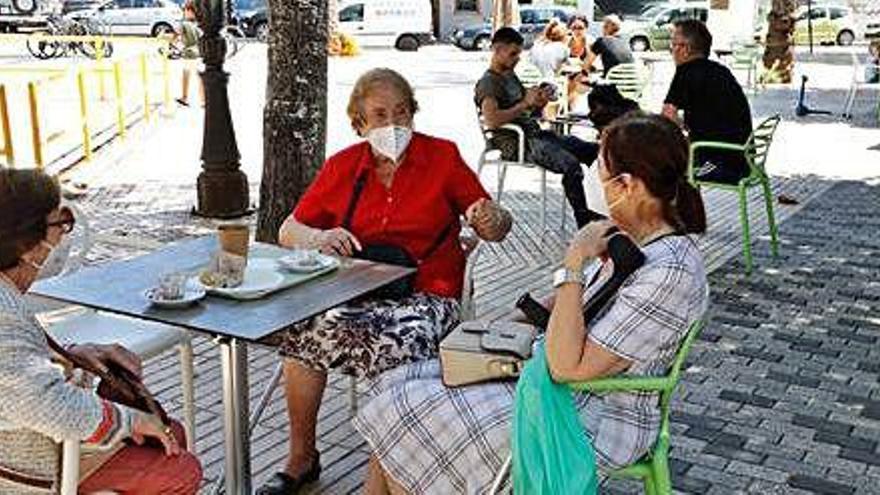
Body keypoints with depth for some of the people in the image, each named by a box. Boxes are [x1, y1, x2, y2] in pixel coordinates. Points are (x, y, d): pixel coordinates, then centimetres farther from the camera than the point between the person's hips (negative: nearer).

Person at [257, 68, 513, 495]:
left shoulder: (443, 156, 5)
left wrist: (494, 220, -17)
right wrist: (318, 238, -12)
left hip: (427, 295, -2)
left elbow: (493, 227, 7)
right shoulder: (342, 166, 11)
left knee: (397, 349, -33)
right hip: (355, 291, 3)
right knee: (305, 333, -27)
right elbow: (288, 231, 11)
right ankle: (301, 460, -5)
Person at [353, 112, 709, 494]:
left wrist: (573, 263, -26)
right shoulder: (641, 239, 2)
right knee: (397, 386, 4)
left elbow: (569, 366, -29)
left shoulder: (671, 271, -28)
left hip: (595, 424, -9)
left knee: (402, 416, -8)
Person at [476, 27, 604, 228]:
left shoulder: (511, 76, 21)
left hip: (533, 132, 10)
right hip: (515, 143, -9)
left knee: (593, 150, -2)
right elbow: (491, 120, -25)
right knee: (571, 164, -30)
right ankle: (583, 219, -18)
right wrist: (526, 103, -21)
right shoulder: (488, 82, -8)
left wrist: (539, 103, 1)